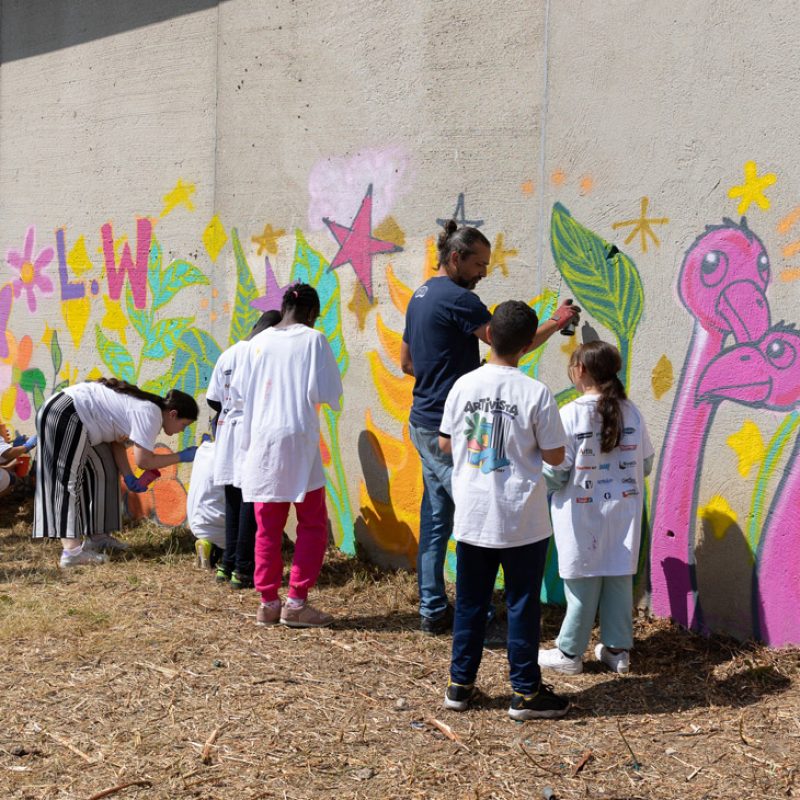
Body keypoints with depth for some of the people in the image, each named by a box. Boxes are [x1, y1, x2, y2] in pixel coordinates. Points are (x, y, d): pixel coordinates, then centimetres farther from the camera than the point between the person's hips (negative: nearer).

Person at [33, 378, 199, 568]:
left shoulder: (144, 407, 12)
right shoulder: (150, 414, -17)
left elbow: (117, 442, 12)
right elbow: (143, 460, -19)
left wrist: (129, 477, 4)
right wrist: (182, 456, -10)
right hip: (65, 415, -11)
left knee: (102, 471, 15)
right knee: (70, 479, -14)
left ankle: (96, 536, 20)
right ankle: (72, 550, -18)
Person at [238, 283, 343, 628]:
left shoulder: (259, 341, 7)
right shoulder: (313, 340, -4)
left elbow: (244, 391, 11)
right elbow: (326, 393, -9)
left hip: (263, 441, 4)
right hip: (298, 441, -4)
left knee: (268, 526, 11)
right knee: (313, 524, 6)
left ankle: (268, 602, 14)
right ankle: (296, 602, 1)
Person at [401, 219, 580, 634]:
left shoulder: (420, 296, 15)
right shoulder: (457, 299, -14)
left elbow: (406, 362, 24)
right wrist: (555, 322, -3)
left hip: (423, 424, 10)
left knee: (436, 517, 12)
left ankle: (432, 610, 18)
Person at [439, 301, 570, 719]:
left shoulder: (464, 385, -3)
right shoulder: (536, 393, -13)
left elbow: (445, 443, 5)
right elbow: (554, 456, -8)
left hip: (472, 516, 3)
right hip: (522, 522, -3)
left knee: (470, 602, 14)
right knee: (522, 606, 7)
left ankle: (460, 684, 23)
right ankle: (525, 692, 16)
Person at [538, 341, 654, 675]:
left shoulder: (570, 415, -16)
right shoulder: (631, 413, -3)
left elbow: (556, 472, -15)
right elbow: (645, 464, 6)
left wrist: (551, 484, 7)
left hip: (582, 517, -4)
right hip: (623, 514, 4)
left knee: (583, 584, 6)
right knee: (619, 579, 13)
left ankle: (570, 653, 18)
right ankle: (617, 650, 23)